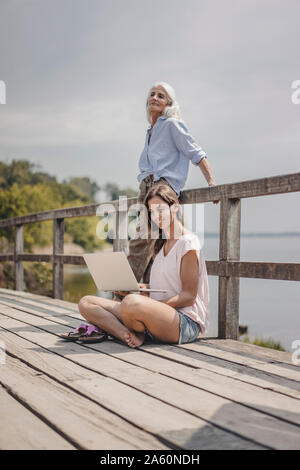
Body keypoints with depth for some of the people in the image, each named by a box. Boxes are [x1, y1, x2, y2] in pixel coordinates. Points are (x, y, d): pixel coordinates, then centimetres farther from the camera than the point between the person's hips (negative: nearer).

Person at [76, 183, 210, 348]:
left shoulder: (188, 242, -5)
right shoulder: (160, 245, 21)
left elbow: (188, 296, -10)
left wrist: (154, 303, -21)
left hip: (186, 321, -9)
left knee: (132, 302, -40)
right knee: (86, 303, -2)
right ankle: (128, 335, -26)